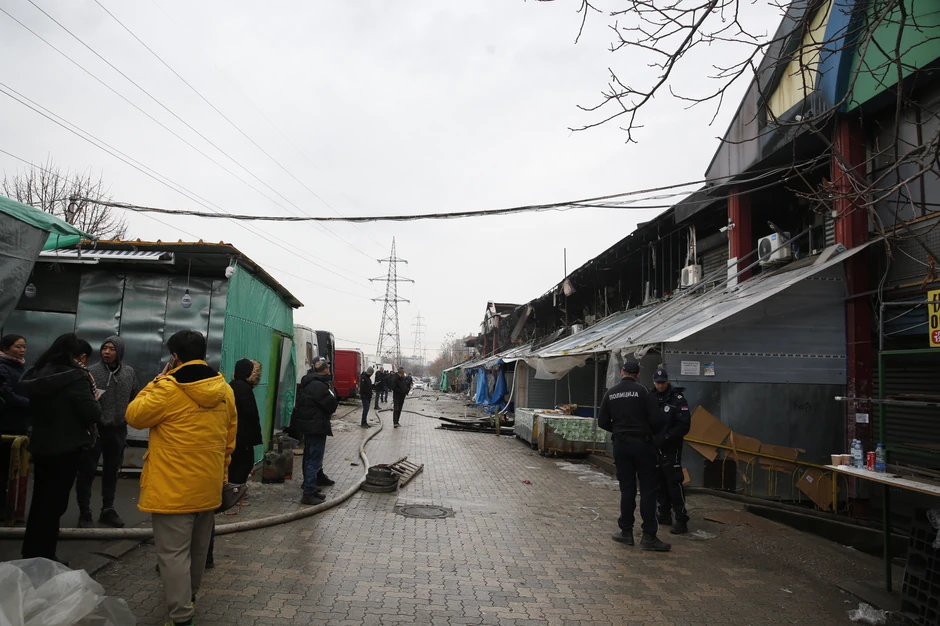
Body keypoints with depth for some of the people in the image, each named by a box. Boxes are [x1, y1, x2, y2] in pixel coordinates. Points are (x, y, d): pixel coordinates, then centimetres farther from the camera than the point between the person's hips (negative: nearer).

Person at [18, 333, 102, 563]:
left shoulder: (37, 374, 4)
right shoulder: (75, 378, -19)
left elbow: (30, 403, 20)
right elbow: (93, 415, -20)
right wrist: (94, 399, -3)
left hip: (40, 444, 7)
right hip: (66, 447, -7)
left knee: (39, 499, 19)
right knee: (55, 501, 4)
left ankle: (31, 554, 30)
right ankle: (43, 557, 13)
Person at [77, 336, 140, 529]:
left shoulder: (129, 373, 0)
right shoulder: (92, 371, -10)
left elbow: (135, 398, 9)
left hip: (118, 430, 3)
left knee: (112, 472, 15)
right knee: (87, 472, 5)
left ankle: (108, 510, 28)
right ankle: (84, 512, 18)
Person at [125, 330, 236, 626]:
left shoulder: (167, 389, -17)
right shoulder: (225, 391, 3)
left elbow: (134, 416, -2)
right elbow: (229, 439, 10)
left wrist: (157, 380, 1)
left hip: (173, 488, -7)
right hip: (208, 486, 7)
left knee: (173, 553, 1)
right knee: (198, 548, 21)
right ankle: (189, 597, 40)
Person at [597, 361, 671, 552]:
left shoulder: (610, 393, 3)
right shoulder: (642, 391, -8)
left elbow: (602, 421, 5)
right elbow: (654, 419, -11)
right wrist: (648, 431, 9)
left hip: (620, 444, 4)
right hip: (641, 443, -4)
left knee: (627, 489, 11)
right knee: (648, 489, 2)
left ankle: (626, 532, 16)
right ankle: (649, 536, 1)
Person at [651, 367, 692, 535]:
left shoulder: (678, 400, -7)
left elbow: (684, 426, -13)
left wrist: (665, 437, -19)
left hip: (671, 449, -6)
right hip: (655, 448, 6)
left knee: (674, 483, -8)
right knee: (660, 482, 13)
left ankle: (681, 520, -3)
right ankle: (664, 514, 24)